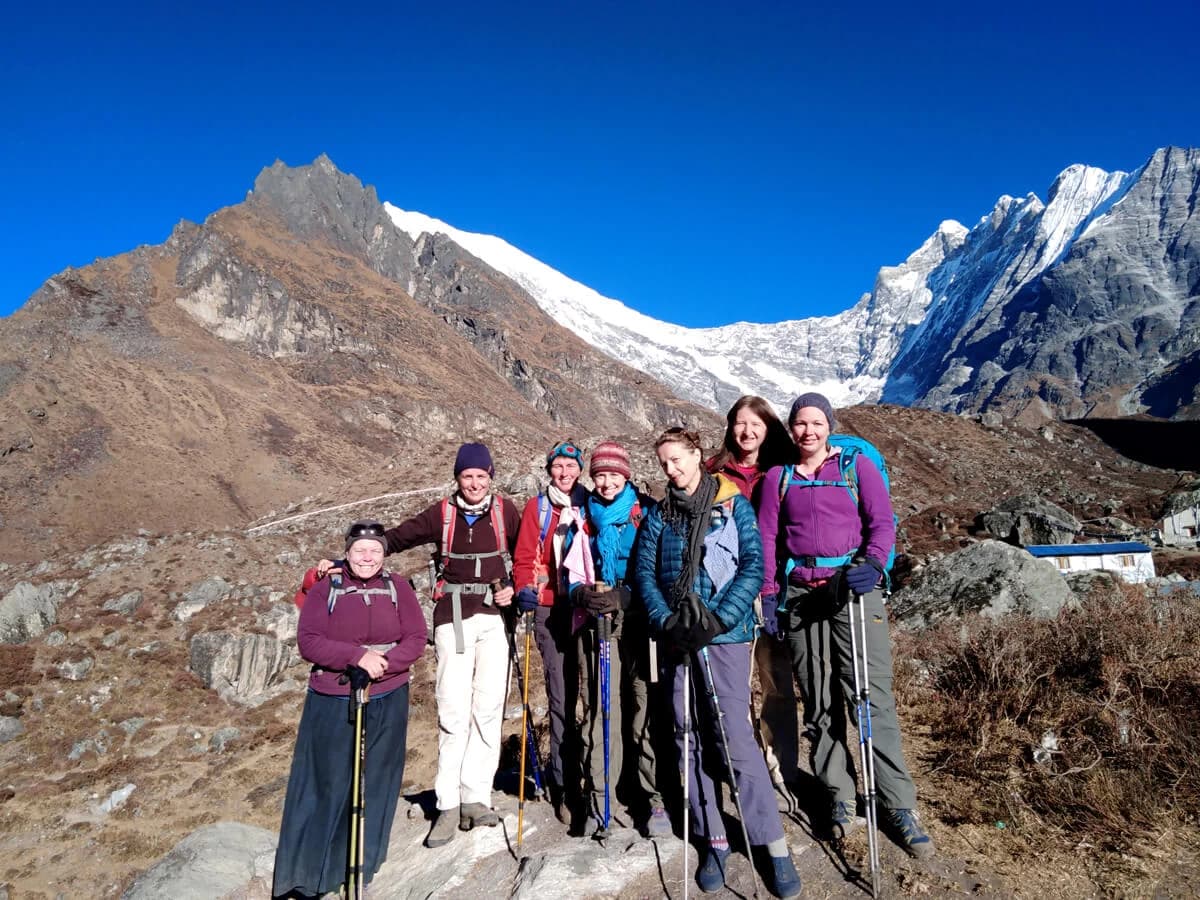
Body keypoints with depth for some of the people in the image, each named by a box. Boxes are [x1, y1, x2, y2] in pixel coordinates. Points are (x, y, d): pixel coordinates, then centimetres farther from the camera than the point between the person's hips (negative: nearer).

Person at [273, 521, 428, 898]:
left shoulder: (397, 588, 2)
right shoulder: (324, 590, -1)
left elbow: (417, 639, -2)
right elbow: (308, 641, -11)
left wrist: (385, 664, -20)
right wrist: (358, 656, -22)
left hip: (387, 704, 2)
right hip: (331, 704, -1)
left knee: (374, 785, 10)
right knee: (325, 785, 5)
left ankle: (362, 865, 26)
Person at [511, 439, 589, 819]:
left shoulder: (591, 506, 10)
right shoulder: (537, 507, 8)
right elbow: (524, 558, 4)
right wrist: (524, 589, -13)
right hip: (552, 611, -1)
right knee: (560, 699, -2)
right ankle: (564, 783, 8)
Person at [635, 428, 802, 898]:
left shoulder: (734, 505, 1)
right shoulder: (659, 516, 10)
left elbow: (753, 566, -5)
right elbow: (644, 571, 7)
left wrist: (719, 618, -14)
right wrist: (666, 619, -8)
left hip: (725, 635, -4)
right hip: (678, 638, 4)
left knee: (736, 738, -8)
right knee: (689, 739, 7)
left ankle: (774, 843, 6)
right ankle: (715, 839, 20)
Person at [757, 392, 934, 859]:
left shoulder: (857, 466, 6)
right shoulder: (778, 477, 12)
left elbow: (883, 521, 0)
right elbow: (767, 537, 10)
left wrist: (872, 563, -18)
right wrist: (768, 592, 2)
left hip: (853, 588, -2)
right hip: (800, 595, 3)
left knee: (873, 696, -6)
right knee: (819, 703, 8)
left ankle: (899, 805, 6)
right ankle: (841, 798, 21)